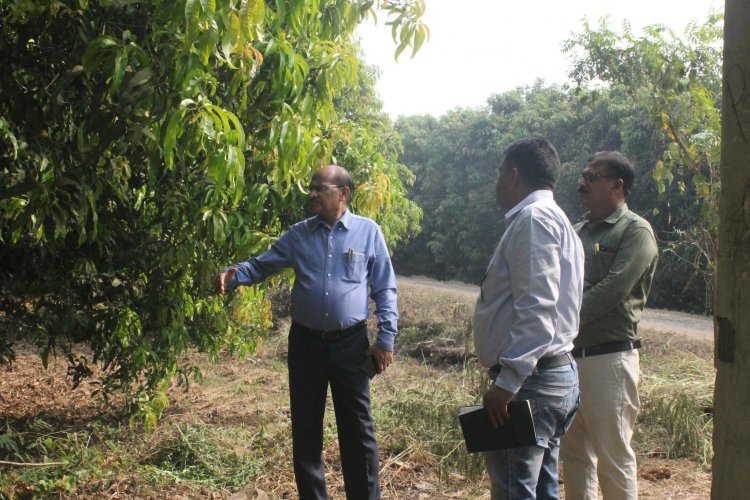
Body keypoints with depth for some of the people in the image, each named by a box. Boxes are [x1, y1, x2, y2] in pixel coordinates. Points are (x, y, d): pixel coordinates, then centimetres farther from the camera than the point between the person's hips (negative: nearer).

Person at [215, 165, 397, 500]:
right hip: (306, 342, 3)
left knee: (357, 428, 5)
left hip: (351, 343, -2)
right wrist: (234, 273, -15)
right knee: (305, 427, 11)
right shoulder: (298, 235, 5)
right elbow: (262, 265, 7)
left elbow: (384, 290, 0)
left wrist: (386, 339, -4)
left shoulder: (368, 232, -2)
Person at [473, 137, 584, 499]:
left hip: (530, 381, -11)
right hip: (556, 372, 11)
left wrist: (507, 381, -24)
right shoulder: (555, 219, 19)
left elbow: (536, 309, -23)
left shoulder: (534, 218, -12)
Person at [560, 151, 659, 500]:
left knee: (613, 458, -2)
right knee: (574, 456, 13)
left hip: (608, 357, -7)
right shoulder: (578, 232, 17)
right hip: (569, 355, 7)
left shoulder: (635, 231, -4)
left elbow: (612, 290, -16)